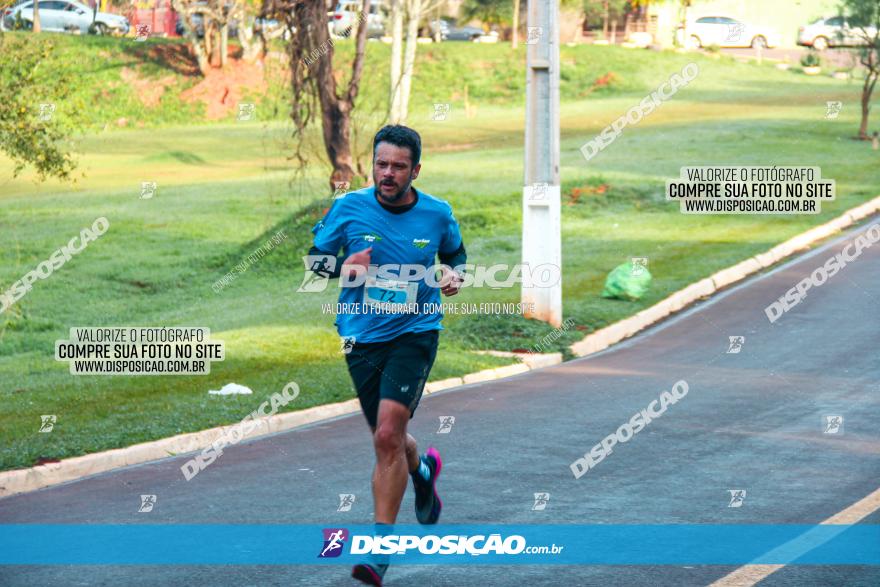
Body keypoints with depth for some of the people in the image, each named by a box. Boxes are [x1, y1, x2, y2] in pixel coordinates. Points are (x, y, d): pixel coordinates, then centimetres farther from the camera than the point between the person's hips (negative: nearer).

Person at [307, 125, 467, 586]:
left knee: (388, 434, -18)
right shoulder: (348, 207, -3)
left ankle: (380, 547, -13)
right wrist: (343, 267, -14)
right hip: (362, 337, 2)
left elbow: (455, 253, 19)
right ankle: (423, 470, 50)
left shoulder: (437, 214, -1)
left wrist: (453, 275, -4)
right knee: (387, 441, 12)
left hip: (414, 334, -2)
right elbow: (315, 257, 7)